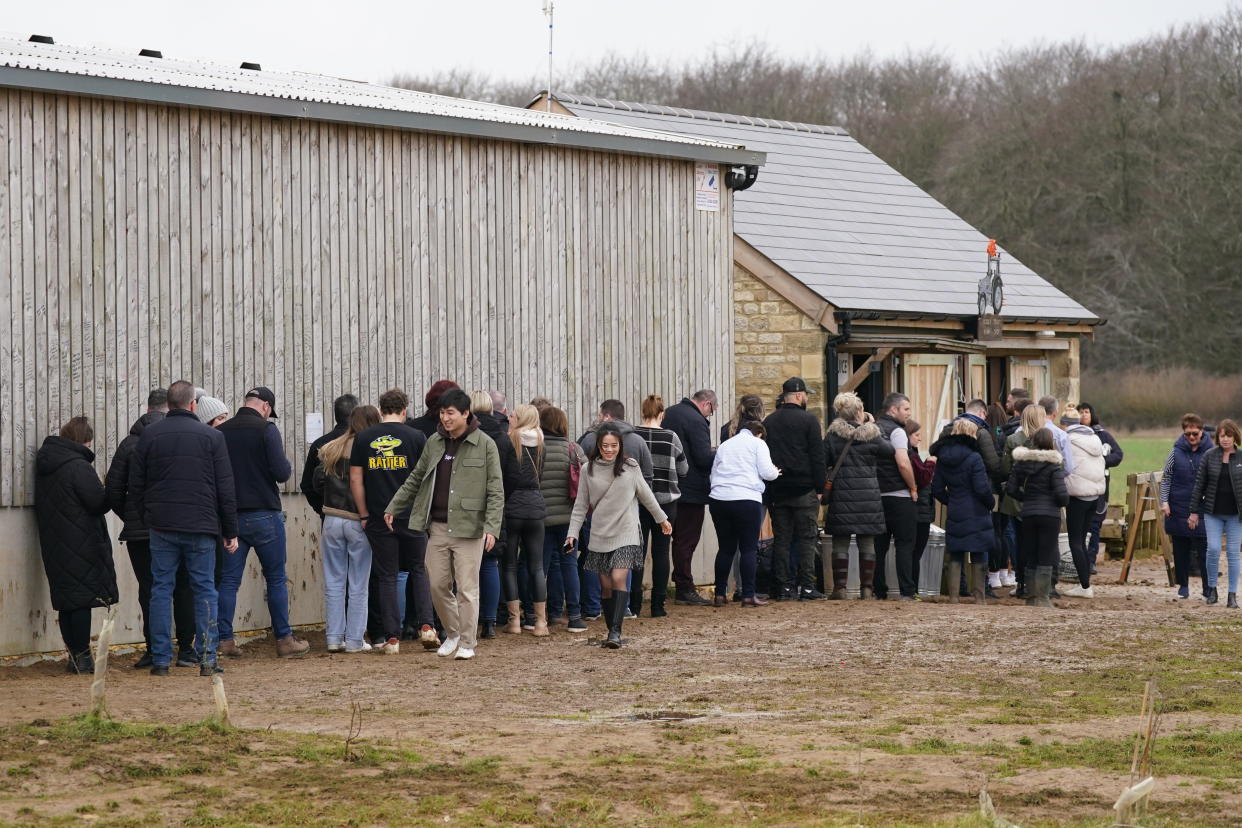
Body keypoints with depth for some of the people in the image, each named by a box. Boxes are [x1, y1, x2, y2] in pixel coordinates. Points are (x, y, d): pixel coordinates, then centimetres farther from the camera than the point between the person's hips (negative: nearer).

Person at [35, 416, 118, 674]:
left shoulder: (43, 464, 9)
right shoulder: (79, 466, -17)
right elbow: (99, 503, -17)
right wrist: (110, 491, 3)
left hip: (53, 544, 8)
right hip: (80, 544, -8)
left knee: (66, 602, 11)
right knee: (83, 597, -3)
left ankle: (75, 656, 15)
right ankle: (82, 657, -2)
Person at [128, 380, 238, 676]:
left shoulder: (149, 435, 4)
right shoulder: (212, 436, 0)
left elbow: (135, 486, 6)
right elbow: (226, 489, -1)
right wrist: (230, 532, 4)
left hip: (161, 527, 1)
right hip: (201, 528, -1)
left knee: (161, 590, 6)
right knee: (204, 590, 5)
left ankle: (160, 659, 4)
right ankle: (208, 658, 1)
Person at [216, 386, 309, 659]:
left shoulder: (221, 432, 4)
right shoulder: (266, 429, -10)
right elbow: (281, 473, -16)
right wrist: (288, 466, 5)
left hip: (230, 516, 4)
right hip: (263, 514, -4)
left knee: (228, 580, 7)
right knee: (276, 579, 7)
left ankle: (224, 639, 3)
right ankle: (284, 639, 10)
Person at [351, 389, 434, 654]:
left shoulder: (363, 438, 2)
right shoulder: (416, 437, -3)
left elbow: (355, 479, 1)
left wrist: (364, 515, 6)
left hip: (378, 519, 1)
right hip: (411, 517, -1)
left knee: (386, 577, 6)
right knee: (419, 571, 15)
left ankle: (391, 638, 4)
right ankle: (426, 626, 1)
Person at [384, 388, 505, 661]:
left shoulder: (485, 445, -4)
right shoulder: (434, 443, 10)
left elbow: (496, 490, -6)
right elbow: (415, 479, 20)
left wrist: (492, 527, -15)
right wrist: (393, 508, 16)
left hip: (468, 528, -5)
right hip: (437, 527, 5)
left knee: (467, 588, -1)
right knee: (437, 585, 6)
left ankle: (466, 643, 10)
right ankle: (452, 633, 26)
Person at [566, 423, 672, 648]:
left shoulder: (630, 467, -1)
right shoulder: (589, 470, 1)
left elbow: (645, 495, 12)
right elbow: (581, 505, 7)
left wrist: (661, 518, 22)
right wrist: (572, 533, 0)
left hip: (626, 534, -2)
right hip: (600, 535, 2)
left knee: (618, 578, -17)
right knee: (606, 585, 3)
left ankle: (616, 631, -20)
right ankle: (612, 631, 14)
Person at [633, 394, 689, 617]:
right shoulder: (671, 438, -6)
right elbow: (683, 470, 2)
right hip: (665, 500, -1)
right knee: (661, 552, 5)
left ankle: (634, 604, 3)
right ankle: (658, 605, 4)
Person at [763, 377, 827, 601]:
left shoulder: (769, 421, 9)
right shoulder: (809, 420, -6)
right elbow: (817, 457, -8)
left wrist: (768, 487, 13)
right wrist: (819, 487, -3)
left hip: (777, 490, 4)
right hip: (804, 490, -4)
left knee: (781, 539, 7)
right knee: (806, 540, -1)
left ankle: (783, 587, 5)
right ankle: (806, 587, -5)